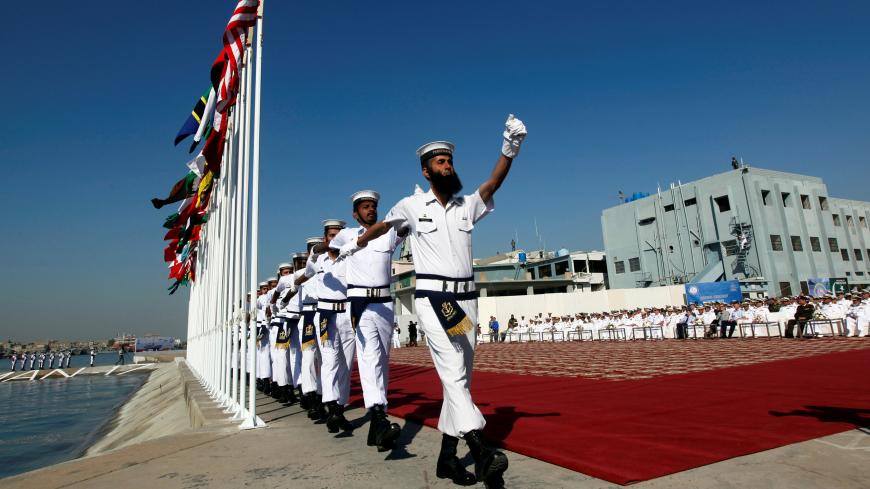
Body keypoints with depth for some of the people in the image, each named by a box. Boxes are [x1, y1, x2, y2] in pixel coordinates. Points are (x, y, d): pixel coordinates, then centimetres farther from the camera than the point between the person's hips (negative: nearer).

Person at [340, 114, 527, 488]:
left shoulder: (467, 206, 10)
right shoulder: (412, 206, 4)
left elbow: (493, 183, -7)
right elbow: (381, 226, 20)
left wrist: (509, 150, -24)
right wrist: (355, 245, 35)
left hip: (466, 297, 4)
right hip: (432, 298, -4)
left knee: (460, 377, 6)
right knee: (453, 372, -16)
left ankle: (447, 456, 17)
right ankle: (482, 453, -20)